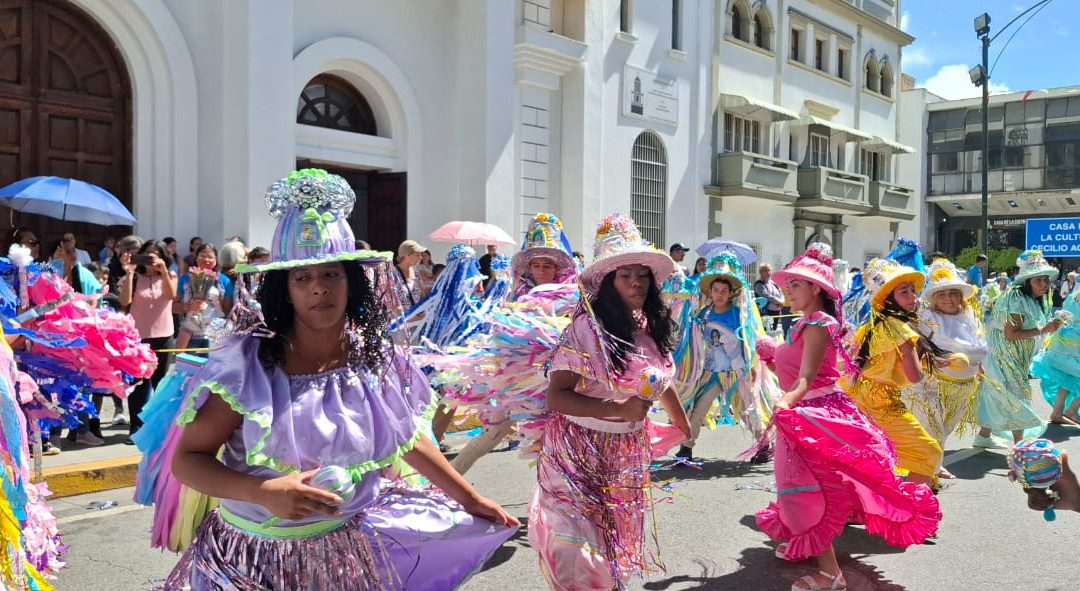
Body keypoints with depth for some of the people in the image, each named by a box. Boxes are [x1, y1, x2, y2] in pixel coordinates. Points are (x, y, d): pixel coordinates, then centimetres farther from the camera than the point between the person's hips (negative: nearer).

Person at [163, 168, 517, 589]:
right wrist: (264, 494, -29)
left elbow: (410, 442, 8)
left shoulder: (377, 358, -6)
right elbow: (187, 459, -13)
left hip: (349, 553, 3)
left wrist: (471, 500, 14)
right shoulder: (247, 363, -17)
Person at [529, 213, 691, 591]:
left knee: (617, 539, 18)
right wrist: (619, 411, -26)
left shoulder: (651, 327, 1)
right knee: (580, 551, -4)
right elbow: (556, 396, -23)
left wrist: (683, 423, 30)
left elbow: (660, 380, 19)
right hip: (580, 451, -6)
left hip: (628, 453, 6)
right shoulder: (587, 328, -21)